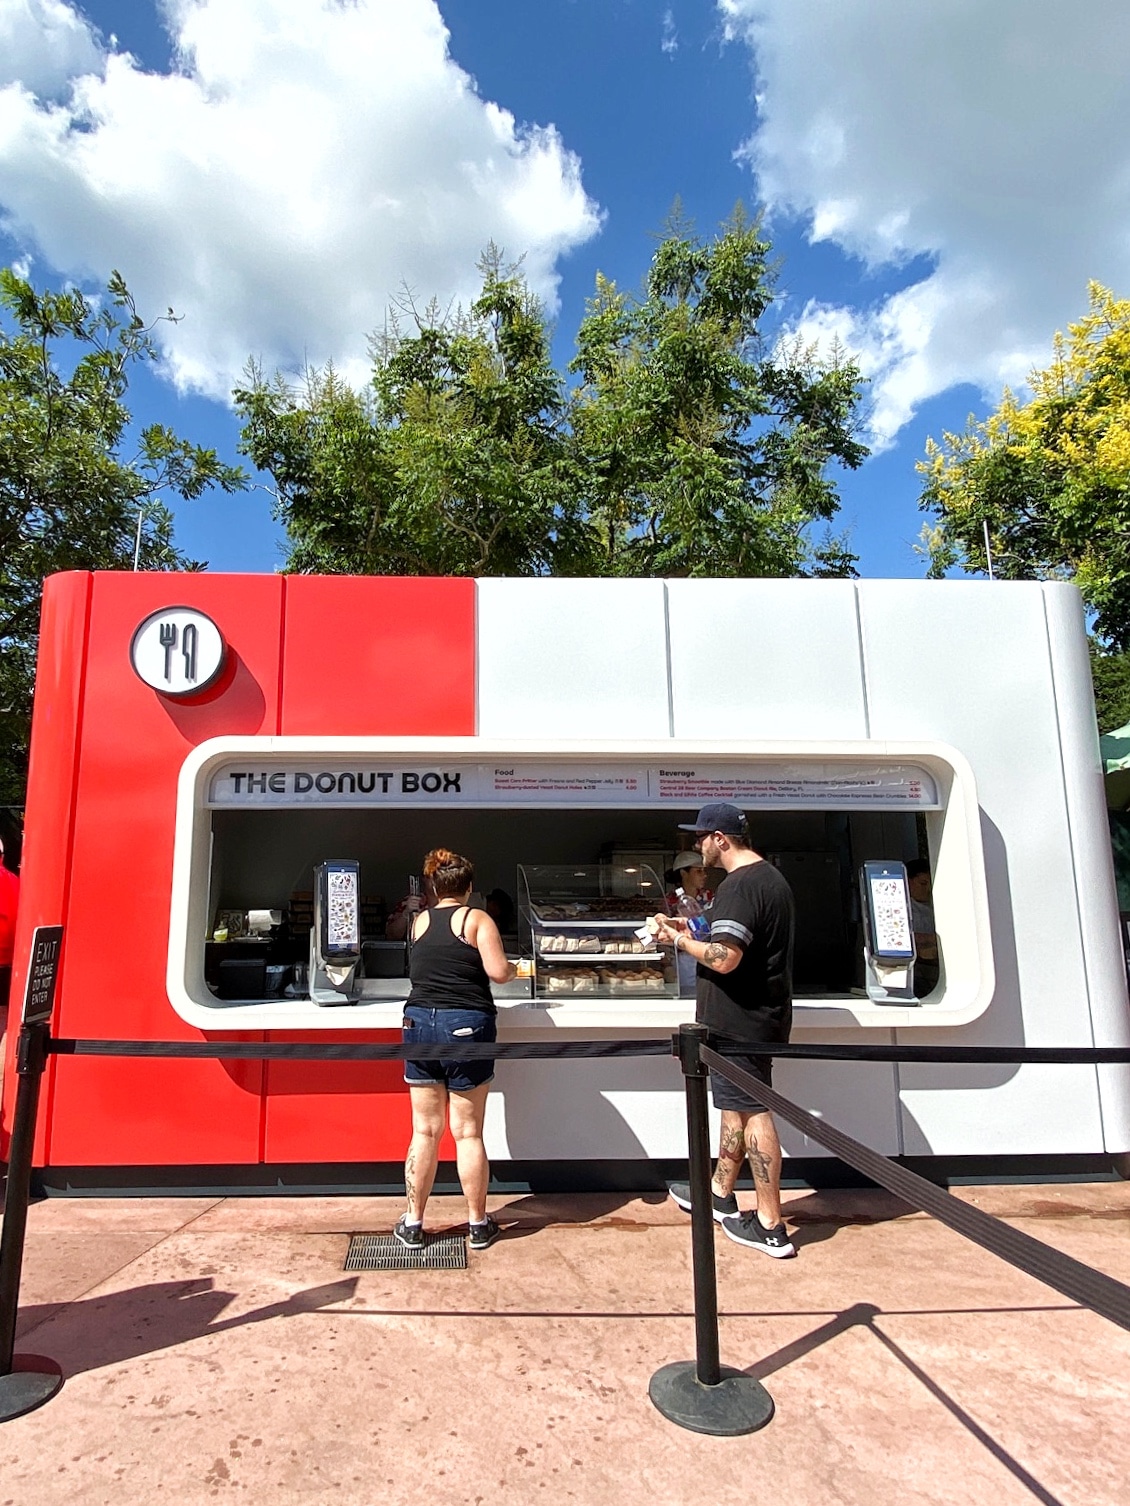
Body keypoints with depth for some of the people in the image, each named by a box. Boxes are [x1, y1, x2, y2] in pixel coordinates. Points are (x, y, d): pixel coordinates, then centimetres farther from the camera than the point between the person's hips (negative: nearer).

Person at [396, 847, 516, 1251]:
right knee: (468, 1133, 6)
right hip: (466, 1026, -3)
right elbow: (498, 972, -12)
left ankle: (413, 1224, 20)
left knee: (424, 1131, 12)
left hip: (419, 1023, 3)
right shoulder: (477, 919, -3)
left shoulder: (419, 922, 9)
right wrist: (514, 969, 8)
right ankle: (478, 1225, 18)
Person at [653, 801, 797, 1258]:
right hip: (761, 1013, 10)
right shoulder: (771, 878, 13)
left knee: (752, 1111, -2)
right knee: (738, 1104, 20)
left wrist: (679, 939, -13)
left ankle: (770, 1228, 8)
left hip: (740, 1021, -10)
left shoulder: (739, 886, -21)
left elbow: (724, 958, -28)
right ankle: (720, 1194, 36)